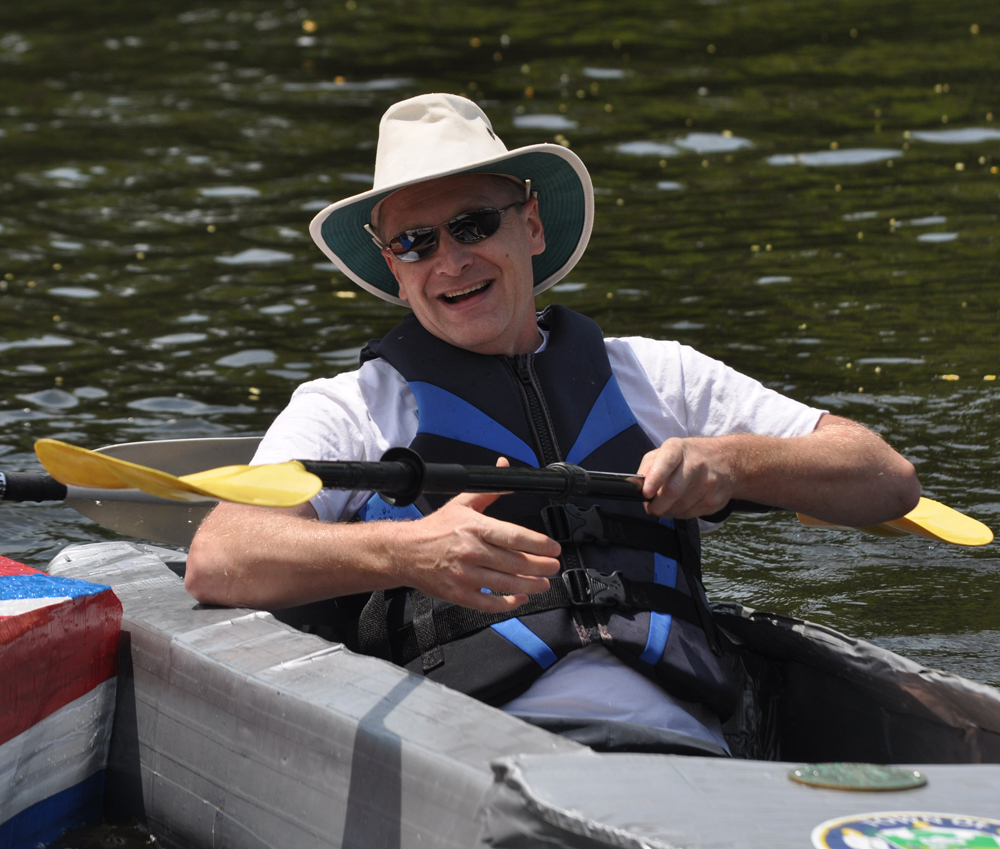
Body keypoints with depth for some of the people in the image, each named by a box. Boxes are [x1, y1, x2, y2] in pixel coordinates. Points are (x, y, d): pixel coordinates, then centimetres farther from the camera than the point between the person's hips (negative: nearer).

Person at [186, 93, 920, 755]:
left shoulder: (655, 376, 25)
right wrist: (408, 553, -17)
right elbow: (216, 563, 0)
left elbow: (890, 481, 22)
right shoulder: (350, 409, 19)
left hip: (681, 736, 1)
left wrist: (734, 462, 2)